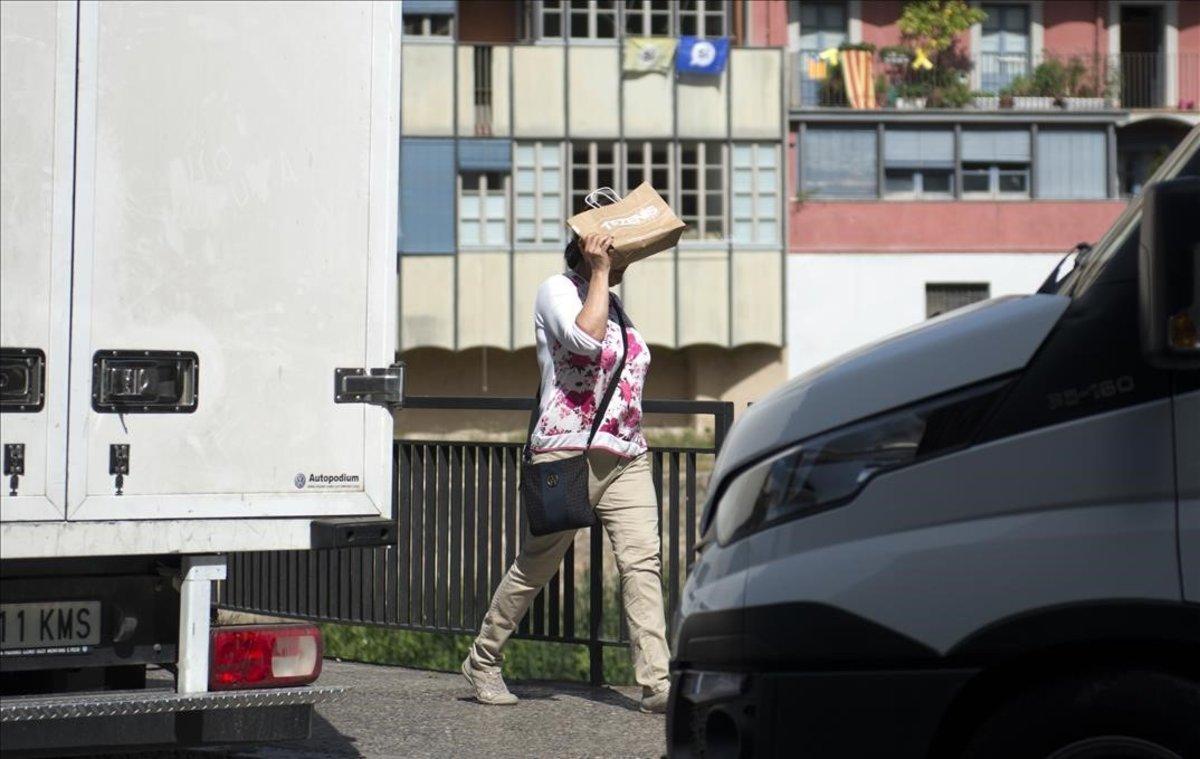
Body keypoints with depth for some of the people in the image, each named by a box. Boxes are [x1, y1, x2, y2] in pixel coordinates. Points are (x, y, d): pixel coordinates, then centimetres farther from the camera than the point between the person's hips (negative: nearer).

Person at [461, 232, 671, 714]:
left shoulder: (612, 302, 21)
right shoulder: (557, 290, -1)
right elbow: (585, 339, -22)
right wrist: (599, 273, -13)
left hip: (627, 458, 7)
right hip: (568, 453, -6)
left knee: (643, 561, -9)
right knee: (535, 567, 3)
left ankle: (656, 683, -14)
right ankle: (482, 662, 21)